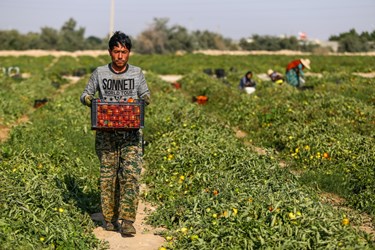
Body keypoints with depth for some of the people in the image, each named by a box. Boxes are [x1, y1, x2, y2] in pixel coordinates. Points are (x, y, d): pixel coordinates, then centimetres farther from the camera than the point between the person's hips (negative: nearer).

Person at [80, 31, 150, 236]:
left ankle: (127, 220, -8)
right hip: (106, 133, 0)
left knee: (131, 175, -11)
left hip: (131, 133, 0)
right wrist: (91, 101, -12)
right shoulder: (99, 73, 4)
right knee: (108, 175, 4)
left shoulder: (137, 73, 6)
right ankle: (109, 218, 16)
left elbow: (146, 96, 15)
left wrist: (142, 101, -8)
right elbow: (85, 95, 11)